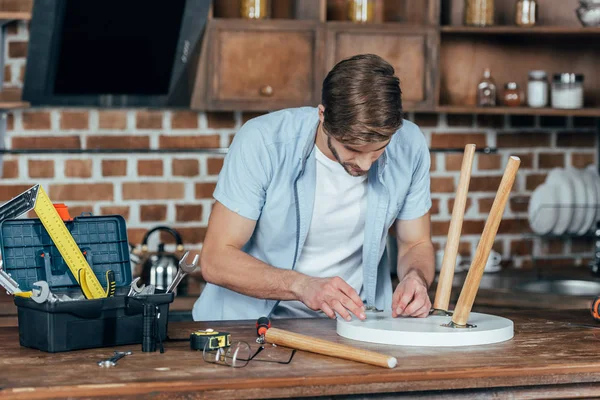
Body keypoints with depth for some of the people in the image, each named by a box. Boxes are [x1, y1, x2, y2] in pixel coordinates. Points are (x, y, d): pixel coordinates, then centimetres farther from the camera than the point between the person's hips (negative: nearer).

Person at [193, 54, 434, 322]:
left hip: (354, 319, 2)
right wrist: (302, 286, -31)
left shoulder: (409, 146, -9)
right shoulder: (262, 141, -19)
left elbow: (416, 244, 7)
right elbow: (215, 260, -18)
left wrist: (415, 277, -16)